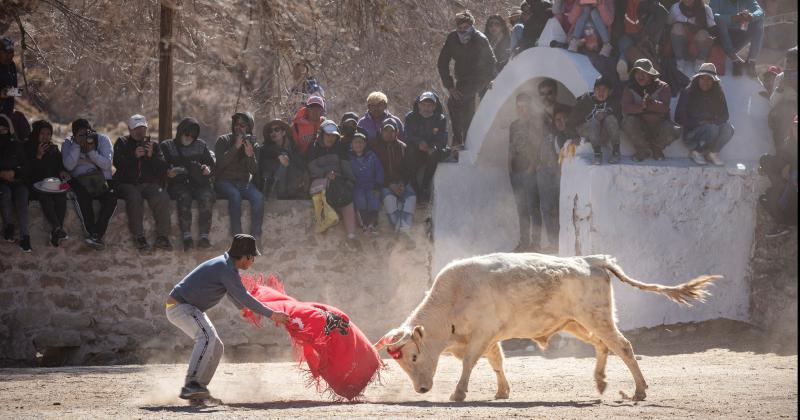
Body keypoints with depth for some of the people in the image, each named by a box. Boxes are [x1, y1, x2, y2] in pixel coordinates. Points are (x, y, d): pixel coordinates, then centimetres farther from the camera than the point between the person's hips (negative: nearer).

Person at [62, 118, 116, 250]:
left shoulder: (102, 140, 2)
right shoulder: (68, 144, 5)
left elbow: (107, 164, -10)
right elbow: (69, 165, -11)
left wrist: (91, 151, -21)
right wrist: (77, 145, -17)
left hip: (102, 180, 1)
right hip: (80, 181, -1)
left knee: (111, 196, -31)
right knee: (81, 195, -35)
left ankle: (97, 234, -32)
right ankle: (92, 234, -32)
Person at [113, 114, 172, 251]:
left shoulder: (153, 145, 18)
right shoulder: (122, 143, 12)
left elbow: (163, 167, 6)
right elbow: (117, 163, -4)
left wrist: (152, 156, -11)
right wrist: (134, 156, -17)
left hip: (149, 184, 2)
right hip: (126, 184, -2)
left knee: (163, 197, -29)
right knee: (134, 197, -36)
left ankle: (162, 236, -26)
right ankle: (138, 236, -32)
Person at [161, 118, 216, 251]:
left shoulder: (201, 145, 21)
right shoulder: (168, 146, 13)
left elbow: (212, 164, 18)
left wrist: (208, 169, -6)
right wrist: (169, 173, -18)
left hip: (199, 183, 2)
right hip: (178, 184, -2)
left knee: (207, 196, -32)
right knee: (184, 196, -36)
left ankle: (204, 236, -36)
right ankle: (186, 237, -41)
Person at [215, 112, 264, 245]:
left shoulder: (252, 144, 10)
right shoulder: (223, 140, 3)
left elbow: (255, 172, 2)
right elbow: (220, 163, -13)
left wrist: (250, 156, -16)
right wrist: (235, 147, -18)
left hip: (243, 183, 3)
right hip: (224, 182, -3)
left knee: (258, 197, -29)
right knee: (235, 195, -36)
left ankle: (256, 236, -33)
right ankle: (237, 235, -39)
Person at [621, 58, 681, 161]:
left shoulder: (663, 87, 0)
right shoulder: (630, 89, 3)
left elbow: (664, 108, -18)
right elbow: (626, 109, -14)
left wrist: (651, 103, -40)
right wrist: (641, 107, -34)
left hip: (659, 124, 0)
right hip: (640, 127, 1)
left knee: (673, 130, -31)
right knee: (628, 122, -31)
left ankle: (656, 147, 2)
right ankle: (643, 149, -11)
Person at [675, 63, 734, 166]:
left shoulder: (718, 94, 6)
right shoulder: (687, 93, -3)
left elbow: (724, 116, 6)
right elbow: (679, 118, -5)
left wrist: (712, 121, -15)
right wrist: (698, 123, -15)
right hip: (691, 133, -4)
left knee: (728, 128, -27)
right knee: (712, 129, -34)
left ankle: (712, 153, -8)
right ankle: (696, 152, -11)